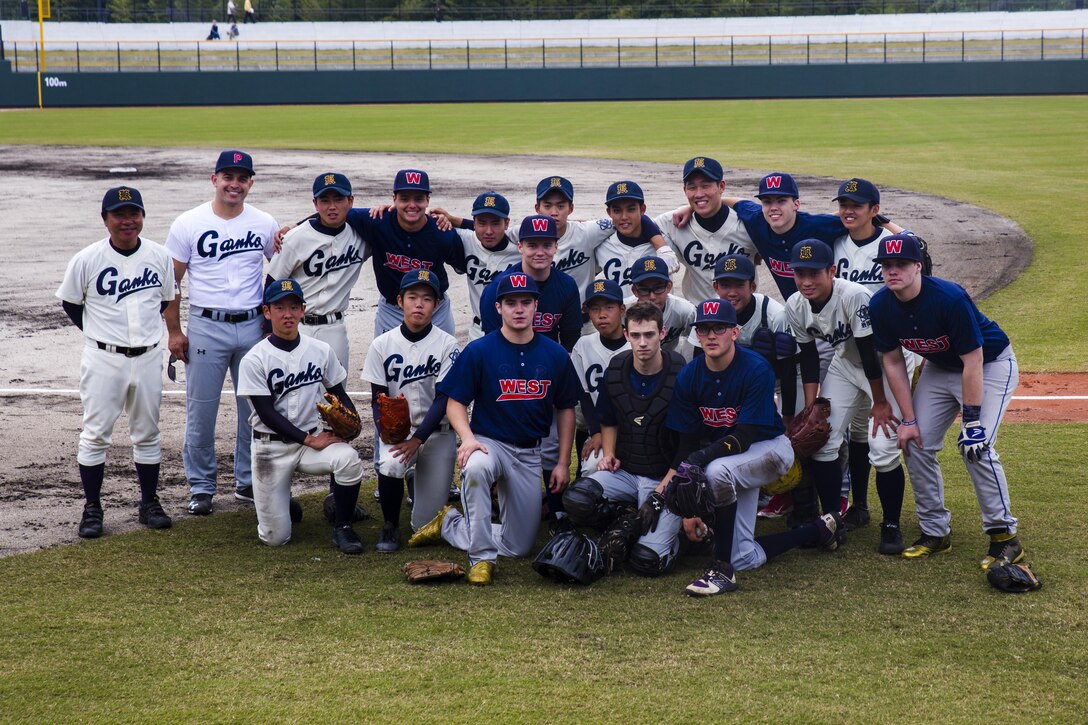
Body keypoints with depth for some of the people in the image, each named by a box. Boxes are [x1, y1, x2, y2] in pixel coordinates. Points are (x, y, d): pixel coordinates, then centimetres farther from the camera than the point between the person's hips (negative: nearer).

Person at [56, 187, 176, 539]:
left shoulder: (159, 256, 1)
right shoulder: (87, 259, -7)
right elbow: (70, 304, 4)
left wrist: (145, 331, 6)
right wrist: (99, 334, 1)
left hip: (148, 358, 3)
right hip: (103, 360, -3)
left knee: (147, 433, 11)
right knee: (95, 433, -1)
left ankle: (149, 502, 22)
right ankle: (92, 507, 9)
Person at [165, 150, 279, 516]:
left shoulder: (264, 224, 5)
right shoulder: (189, 224, -2)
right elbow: (170, 282, 1)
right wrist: (173, 331, -4)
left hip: (253, 325, 2)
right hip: (206, 327, -2)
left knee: (256, 408, 8)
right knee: (201, 410, 0)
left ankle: (249, 481, 22)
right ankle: (201, 486, 13)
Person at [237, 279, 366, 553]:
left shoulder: (321, 350, 2)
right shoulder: (254, 359, -9)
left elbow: (339, 394, 10)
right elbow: (266, 413, -12)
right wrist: (309, 440, -19)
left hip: (313, 438, 3)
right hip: (271, 445, -2)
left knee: (349, 458, -32)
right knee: (275, 538, -6)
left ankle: (342, 528, -10)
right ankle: (279, 505, 31)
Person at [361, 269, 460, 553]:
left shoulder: (447, 344, -7)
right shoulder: (382, 345, -2)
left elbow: (443, 399, -11)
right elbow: (377, 399, -1)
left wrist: (417, 440, -23)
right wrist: (385, 431, -22)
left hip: (436, 432, 0)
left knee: (426, 524, -4)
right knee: (389, 465, -37)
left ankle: (422, 482, 33)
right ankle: (390, 526, -8)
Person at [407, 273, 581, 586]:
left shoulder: (555, 355, 1)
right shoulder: (478, 351, -8)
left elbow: (565, 409, 10)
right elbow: (455, 402, -5)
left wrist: (563, 463, 5)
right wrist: (468, 438, -24)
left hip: (529, 452, 4)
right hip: (488, 442, -3)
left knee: (519, 546, 4)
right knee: (475, 467, -42)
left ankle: (450, 526, 26)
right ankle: (482, 557, -29)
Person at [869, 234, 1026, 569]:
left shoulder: (950, 298, -34)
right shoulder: (880, 306, -16)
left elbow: (973, 362, -29)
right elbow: (893, 362, -4)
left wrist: (971, 419, -29)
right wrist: (908, 419, -7)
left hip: (991, 364, -6)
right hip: (940, 369, 7)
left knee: (976, 447, -21)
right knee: (916, 443, -2)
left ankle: (1005, 537, -10)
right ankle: (935, 532, 12)